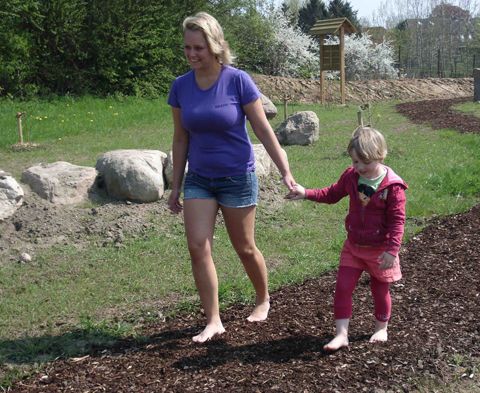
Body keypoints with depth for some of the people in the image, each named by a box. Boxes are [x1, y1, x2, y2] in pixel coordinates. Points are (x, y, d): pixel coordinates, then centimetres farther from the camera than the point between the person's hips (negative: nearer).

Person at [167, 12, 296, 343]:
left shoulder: (238, 81, -15)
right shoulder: (181, 86, -4)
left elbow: (263, 130, -10)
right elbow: (181, 140, 5)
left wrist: (286, 172, -12)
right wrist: (176, 187, 8)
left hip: (237, 178, -3)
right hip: (199, 179, 3)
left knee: (245, 248, 10)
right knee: (198, 248, -7)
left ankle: (263, 301, 37)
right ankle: (213, 321, 5)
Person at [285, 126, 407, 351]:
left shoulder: (393, 185, -21)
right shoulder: (351, 176, -5)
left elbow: (397, 220, -18)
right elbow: (332, 194, 12)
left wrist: (392, 249, -24)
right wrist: (306, 193, 0)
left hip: (379, 250, -4)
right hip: (353, 246, 4)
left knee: (380, 291, 13)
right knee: (343, 287, -1)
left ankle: (381, 328, 36)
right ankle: (341, 334, 4)